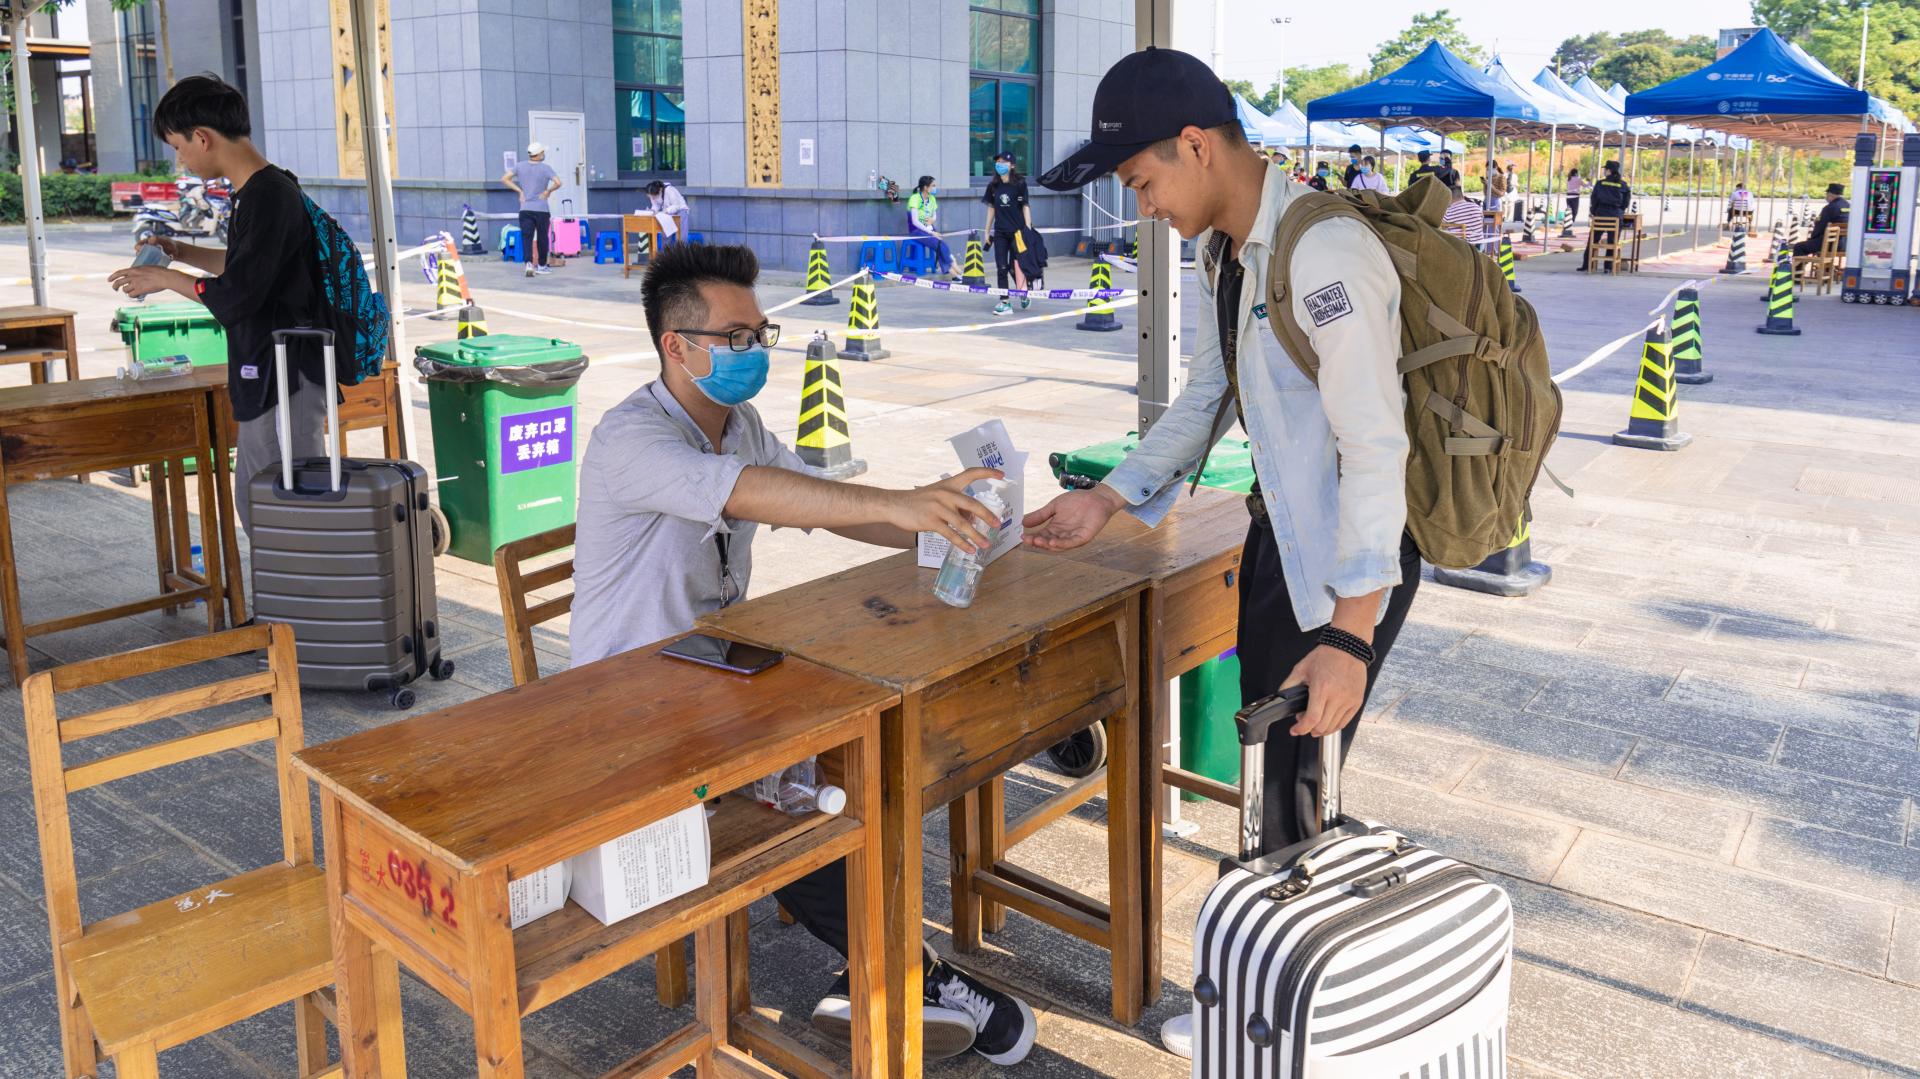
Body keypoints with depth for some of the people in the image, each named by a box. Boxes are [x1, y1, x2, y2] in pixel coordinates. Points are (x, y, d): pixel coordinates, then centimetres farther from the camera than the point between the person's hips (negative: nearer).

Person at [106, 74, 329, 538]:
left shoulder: (269, 196, -19)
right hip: (266, 376, 10)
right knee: (253, 502, 19)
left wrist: (167, 279, -6)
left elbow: (234, 298, -21)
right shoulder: (259, 192, 11)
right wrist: (182, 252, 20)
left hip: (286, 380, -10)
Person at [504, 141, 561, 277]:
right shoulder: (545, 168, -6)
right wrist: (548, 191, -2)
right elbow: (558, 183, -19)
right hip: (541, 209, -2)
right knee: (542, 238, 12)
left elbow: (504, 179, 2)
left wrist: (519, 191, 6)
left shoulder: (519, 166, 5)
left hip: (525, 209, 2)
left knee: (526, 237, -2)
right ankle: (541, 266, 21)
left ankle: (529, 263, -22)